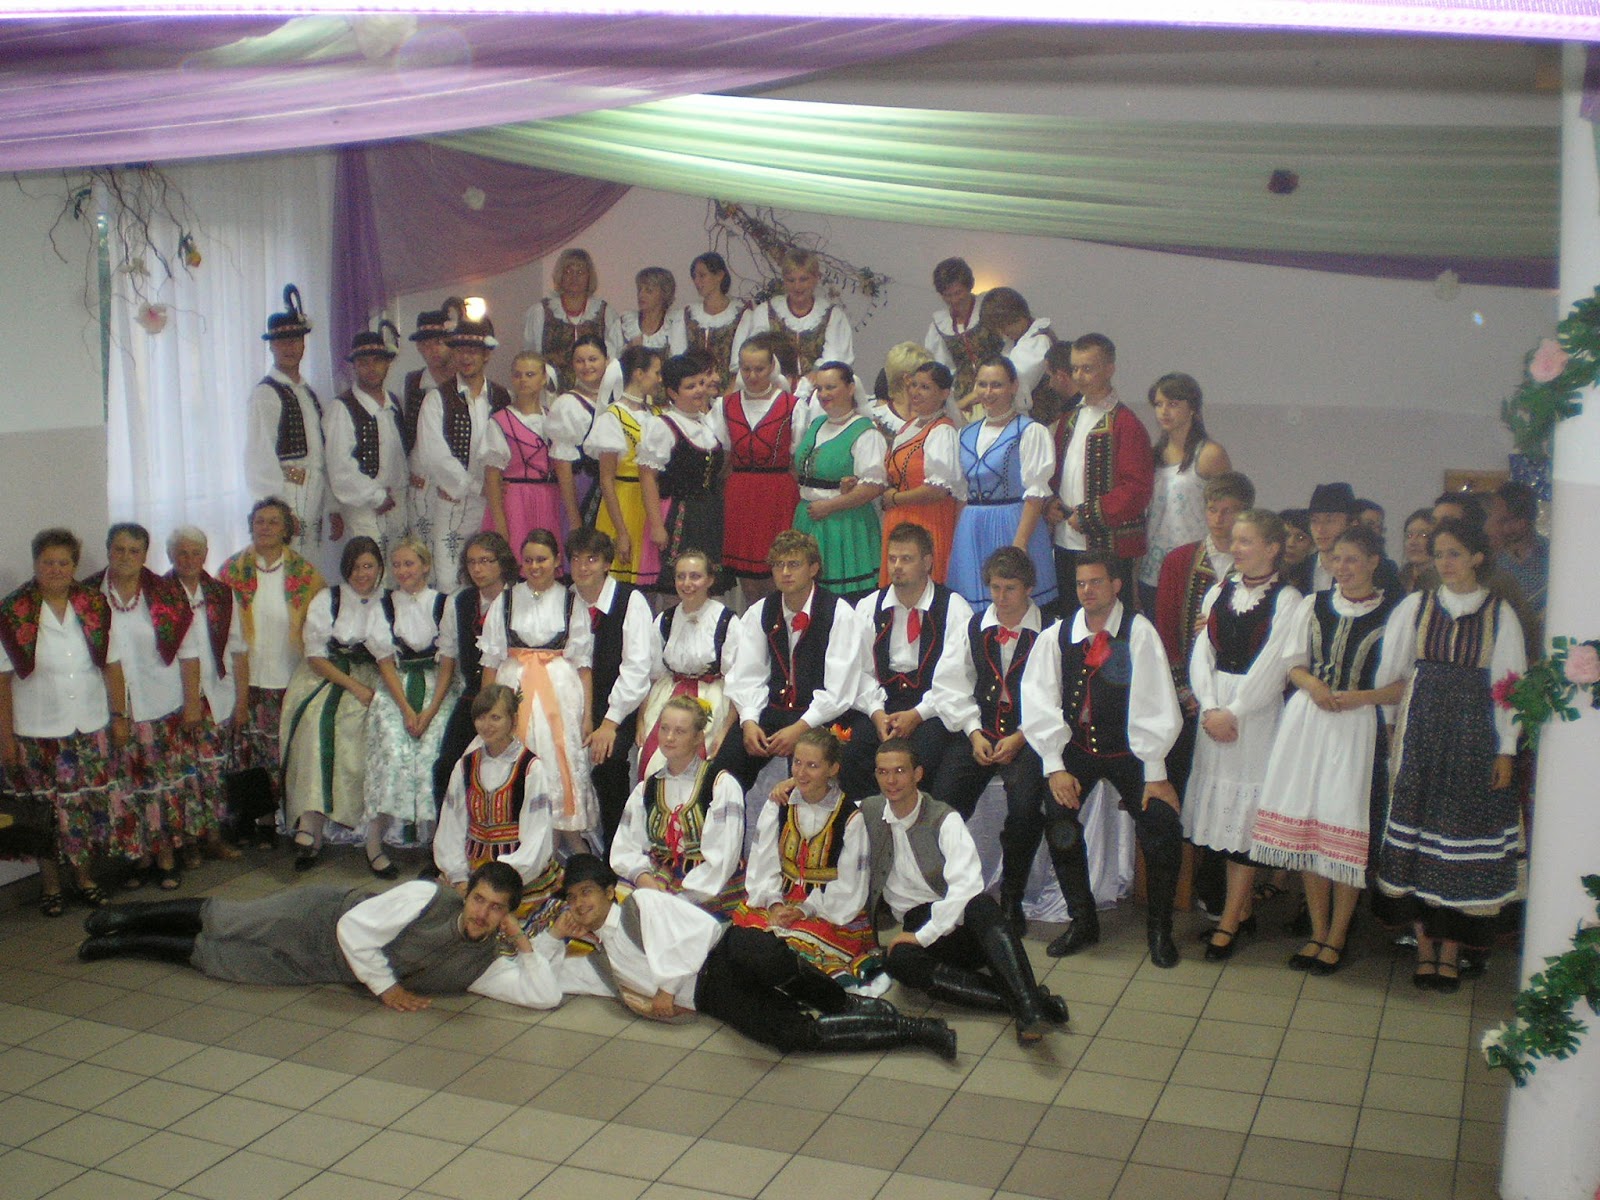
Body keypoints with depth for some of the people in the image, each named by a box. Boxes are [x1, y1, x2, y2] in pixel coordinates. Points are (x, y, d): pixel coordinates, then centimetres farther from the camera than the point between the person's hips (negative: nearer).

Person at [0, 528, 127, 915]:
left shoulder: (95, 607, 1)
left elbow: (111, 665, 7)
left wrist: (119, 715, 6)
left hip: (91, 727, 2)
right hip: (36, 733, -2)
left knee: (90, 806, 7)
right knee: (45, 811, 6)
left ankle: (83, 875, 26)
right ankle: (51, 884, 22)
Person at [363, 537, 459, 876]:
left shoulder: (444, 604, 4)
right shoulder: (384, 606, 10)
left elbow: (448, 663, 0)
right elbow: (385, 662, 3)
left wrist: (429, 711, -11)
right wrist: (406, 709, -9)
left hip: (438, 689, -1)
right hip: (395, 691, 1)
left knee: (430, 751, -24)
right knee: (394, 749, -24)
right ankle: (375, 841, -18)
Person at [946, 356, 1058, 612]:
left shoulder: (1030, 432, -4)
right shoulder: (967, 435, 14)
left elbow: (1035, 494, -11)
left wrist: (1020, 544, -19)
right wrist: (955, 542, 9)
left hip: (1012, 526, -5)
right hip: (971, 532, 6)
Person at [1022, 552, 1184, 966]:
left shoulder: (1139, 633, -8)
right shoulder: (1055, 637, 1)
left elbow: (1155, 706, -10)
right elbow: (1040, 704, -2)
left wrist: (1155, 773, -12)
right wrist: (1055, 767, -10)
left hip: (1128, 751, -2)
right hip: (1077, 749, 2)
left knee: (1163, 831, -17)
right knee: (1058, 819, -21)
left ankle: (1159, 929, 7)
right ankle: (1082, 921, -1)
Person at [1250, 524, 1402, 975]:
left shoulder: (1393, 615, -1)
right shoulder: (1311, 606, 13)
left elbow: (1403, 686, -2)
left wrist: (1358, 697, -16)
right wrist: (1312, 684, -6)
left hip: (1358, 727, -4)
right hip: (1306, 719, 4)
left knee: (1346, 830, -4)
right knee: (1306, 826, 4)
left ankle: (1336, 938, 10)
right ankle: (1317, 932, 17)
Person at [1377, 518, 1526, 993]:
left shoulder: (1500, 613, 1)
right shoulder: (1415, 606, 4)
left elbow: (1510, 685, 0)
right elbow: (1389, 670, 4)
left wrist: (1506, 749, -4)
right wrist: (1393, 727, -3)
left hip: (1475, 734, -1)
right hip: (1422, 731, 1)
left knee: (1465, 830, 0)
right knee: (1418, 829, 0)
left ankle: (1451, 949, 9)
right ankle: (1425, 943, 9)